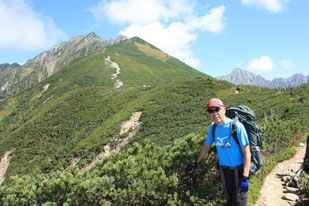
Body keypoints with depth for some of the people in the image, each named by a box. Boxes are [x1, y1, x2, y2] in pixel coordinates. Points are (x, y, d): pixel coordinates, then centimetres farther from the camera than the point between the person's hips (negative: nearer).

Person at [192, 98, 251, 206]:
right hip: (223, 170, 5)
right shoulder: (213, 127, -1)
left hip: (238, 170, -5)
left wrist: (245, 178, -20)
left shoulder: (236, 126, -18)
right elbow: (206, 146, 13)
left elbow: (247, 152, -17)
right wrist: (196, 163, 17)